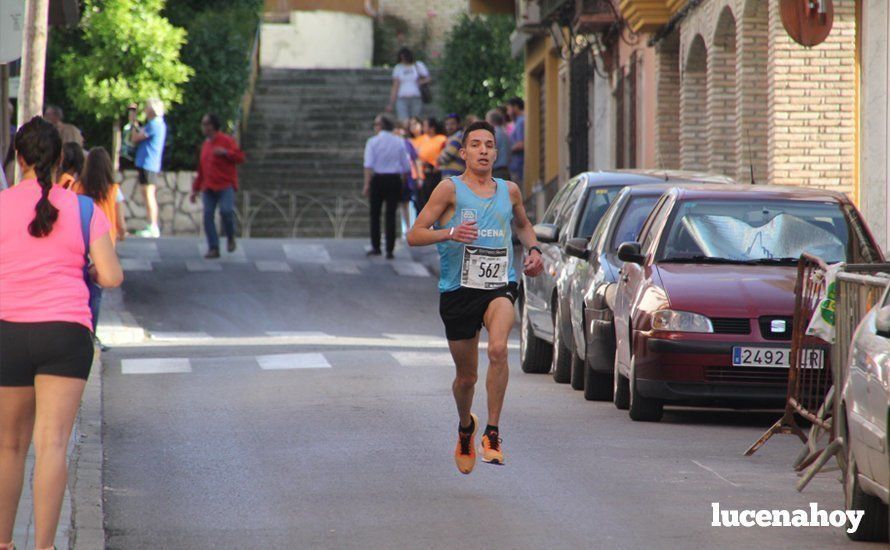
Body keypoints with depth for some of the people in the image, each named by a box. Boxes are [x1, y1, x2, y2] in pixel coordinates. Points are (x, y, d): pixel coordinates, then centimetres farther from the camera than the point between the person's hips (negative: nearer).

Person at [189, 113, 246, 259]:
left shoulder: (226, 140, -1)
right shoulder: (205, 144, 18)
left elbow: (240, 157, -8)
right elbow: (201, 170, 23)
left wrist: (225, 152, -23)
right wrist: (196, 189, 20)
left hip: (225, 185, -6)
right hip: (208, 187, 6)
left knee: (226, 211, -23)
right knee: (208, 216, -6)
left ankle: (230, 238, 2)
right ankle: (213, 248, -1)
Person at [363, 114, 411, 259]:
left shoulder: (373, 141, -5)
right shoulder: (399, 142, 3)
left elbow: (368, 165, -13)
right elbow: (406, 166, 4)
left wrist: (367, 184, -12)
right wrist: (403, 181, 17)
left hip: (378, 179, -2)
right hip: (394, 180, 2)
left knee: (375, 214, 13)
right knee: (391, 215, 4)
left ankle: (375, 247, 13)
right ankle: (389, 250, -1)